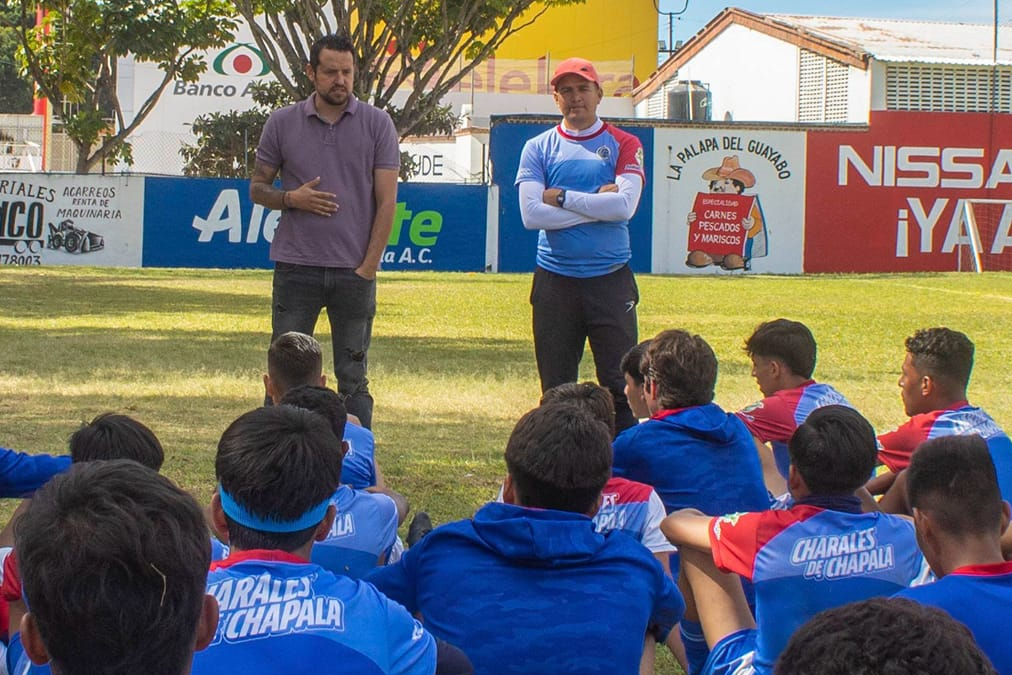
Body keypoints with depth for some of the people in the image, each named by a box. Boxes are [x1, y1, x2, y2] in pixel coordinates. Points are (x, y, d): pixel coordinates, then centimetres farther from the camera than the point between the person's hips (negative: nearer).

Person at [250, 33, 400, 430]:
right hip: (296, 267, 1)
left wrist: (368, 267, -7)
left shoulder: (377, 125, 2)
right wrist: (291, 198, -11)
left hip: (354, 271, -1)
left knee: (353, 380, 5)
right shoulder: (282, 124, 5)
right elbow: (257, 188, 11)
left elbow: (386, 201, 0)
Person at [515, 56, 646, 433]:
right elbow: (531, 214, -7)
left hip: (610, 279, -1)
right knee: (556, 388, 6)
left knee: (620, 385, -4)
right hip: (555, 282, 1)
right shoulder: (538, 148, 7)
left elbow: (625, 205, -12)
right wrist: (597, 203, -8)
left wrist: (562, 198, -8)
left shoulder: (623, 145, 5)